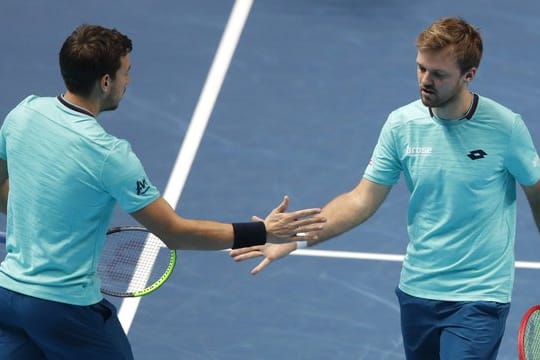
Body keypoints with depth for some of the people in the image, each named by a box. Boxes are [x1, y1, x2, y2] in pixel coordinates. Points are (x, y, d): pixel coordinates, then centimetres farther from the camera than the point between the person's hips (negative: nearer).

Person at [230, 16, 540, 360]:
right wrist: (296, 238, -12)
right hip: (417, 291, 4)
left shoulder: (505, 126, -12)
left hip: (479, 298, -4)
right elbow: (362, 201, 0)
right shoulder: (401, 123, -3)